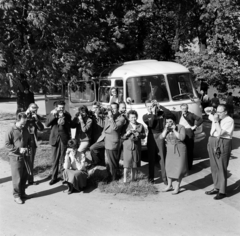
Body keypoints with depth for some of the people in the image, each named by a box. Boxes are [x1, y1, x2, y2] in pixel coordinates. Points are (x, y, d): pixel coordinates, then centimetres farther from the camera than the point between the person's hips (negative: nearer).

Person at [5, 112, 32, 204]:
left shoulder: (25, 130, 5)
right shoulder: (11, 131, -12)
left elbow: (29, 140, 18)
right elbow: (7, 144, -12)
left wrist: (27, 147, -2)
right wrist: (19, 149, -19)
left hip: (25, 156, 6)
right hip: (15, 157, -6)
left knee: (25, 176, 12)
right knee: (17, 177, 0)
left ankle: (22, 193, 27)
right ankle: (16, 196, 13)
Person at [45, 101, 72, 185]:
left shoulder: (67, 115, 3)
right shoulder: (52, 114, 6)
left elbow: (70, 126, -5)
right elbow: (47, 124, -6)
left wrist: (63, 118, -17)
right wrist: (53, 115, -16)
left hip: (64, 139, -1)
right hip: (55, 138, 1)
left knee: (63, 158, 3)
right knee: (54, 159, 5)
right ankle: (54, 177, 12)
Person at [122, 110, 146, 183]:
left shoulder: (140, 126, 4)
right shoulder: (126, 126, -4)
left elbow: (144, 135, 9)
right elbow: (121, 137, -4)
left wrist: (139, 135, -11)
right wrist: (127, 133, -21)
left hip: (137, 147, 3)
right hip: (127, 147, -3)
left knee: (135, 163, 12)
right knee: (127, 163, -5)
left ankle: (133, 177, 29)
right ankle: (124, 179, 4)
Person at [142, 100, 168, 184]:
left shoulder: (160, 113, 5)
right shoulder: (145, 116, 2)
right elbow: (151, 125, -12)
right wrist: (153, 114, -13)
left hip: (160, 136, 0)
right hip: (151, 137, 1)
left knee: (162, 157, 0)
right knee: (151, 157, 7)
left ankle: (164, 177, 7)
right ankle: (151, 177, 17)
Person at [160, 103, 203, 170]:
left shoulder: (191, 114, 3)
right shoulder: (178, 113, 8)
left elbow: (201, 119, 3)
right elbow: (168, 111, 6)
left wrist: (195, 126, -4)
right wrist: (160, 106, 0)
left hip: (189, 133, -1)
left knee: (190, 150, 4)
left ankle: (189, 166, 16)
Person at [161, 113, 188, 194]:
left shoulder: (181, 127, -8)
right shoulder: (166, 128, 5)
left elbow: (182, 138, -20)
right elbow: (162, 137, -8)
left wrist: (174, 130, -19)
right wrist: (166, 128, -16)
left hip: (180, 150, -4)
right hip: (170, 150, 5)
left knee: (179, 168, -3)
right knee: (169, 167, 8)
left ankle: (177, 187, 7)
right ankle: (169, 185, 23)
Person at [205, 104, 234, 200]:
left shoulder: (229, 120, -9)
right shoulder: (216, 117, 9)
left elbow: (220, 132, -19)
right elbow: (208, 113, 29)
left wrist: (216, 121, -17)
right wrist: (209, 112, 6)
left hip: (223, 144, -7)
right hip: (212, 142, 7)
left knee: (221, 168, -3)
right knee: (214, 167, 12)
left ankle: (222, 192, 6)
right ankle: (216, 188, 25)